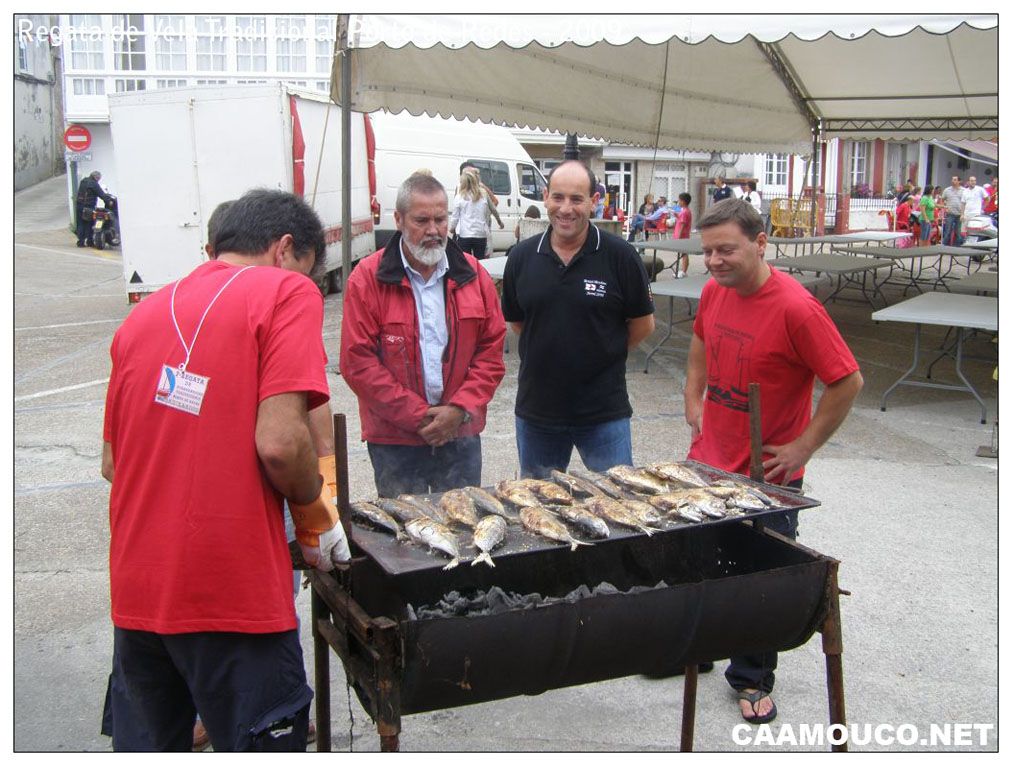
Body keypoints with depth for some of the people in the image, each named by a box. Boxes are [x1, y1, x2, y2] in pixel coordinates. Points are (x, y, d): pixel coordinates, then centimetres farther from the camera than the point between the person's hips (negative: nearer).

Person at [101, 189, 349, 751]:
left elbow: (112, 461, 15)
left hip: (135, 587, 7)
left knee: (145, 743, 22)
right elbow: (279, 443, -18)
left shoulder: (146, 311, 12)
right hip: (232, 594, -6)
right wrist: (316, 512, -1)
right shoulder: (285, 291, -6)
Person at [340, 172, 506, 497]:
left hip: (461, 435, 3)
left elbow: (492, 349, 4)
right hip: (394, 440, -3)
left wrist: (460, 409, -8)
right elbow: (358, 362, -11)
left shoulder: (472, 274, 5)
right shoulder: (368, 279, -6)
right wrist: (418, 416, -13)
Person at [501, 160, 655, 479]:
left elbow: (643, 324, 0)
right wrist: (549, 351, 5)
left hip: (604, 413, -3)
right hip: (536, 411, 3)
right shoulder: (522, 257, 0)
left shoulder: (621, 256, -8)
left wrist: (602, 353, 2)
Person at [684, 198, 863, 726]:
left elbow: (848, 382, -19)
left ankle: (752, 679, 29)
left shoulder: (795, 308, -23)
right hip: (709, 462, 6)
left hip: (768, 476, -6)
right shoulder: (713, 291, -2)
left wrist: (803, 447, -16)